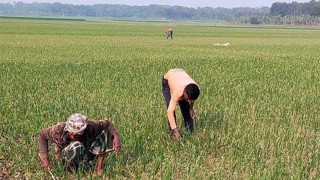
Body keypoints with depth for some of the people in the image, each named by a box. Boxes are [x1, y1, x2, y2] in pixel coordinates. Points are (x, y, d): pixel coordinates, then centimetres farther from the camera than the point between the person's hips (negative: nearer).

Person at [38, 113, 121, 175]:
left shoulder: (90, 127, -29)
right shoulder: (59, 130, -31)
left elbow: (107, 123, -15)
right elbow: (42, 134, -13)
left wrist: (115, 136, -33)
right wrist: (45, 158, -19)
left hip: (85, 156, 2)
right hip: (65, 156, -2)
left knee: (104, 133, -20)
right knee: (77, 146, -41)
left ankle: (99, 166, -11)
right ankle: (70, 171, -13)